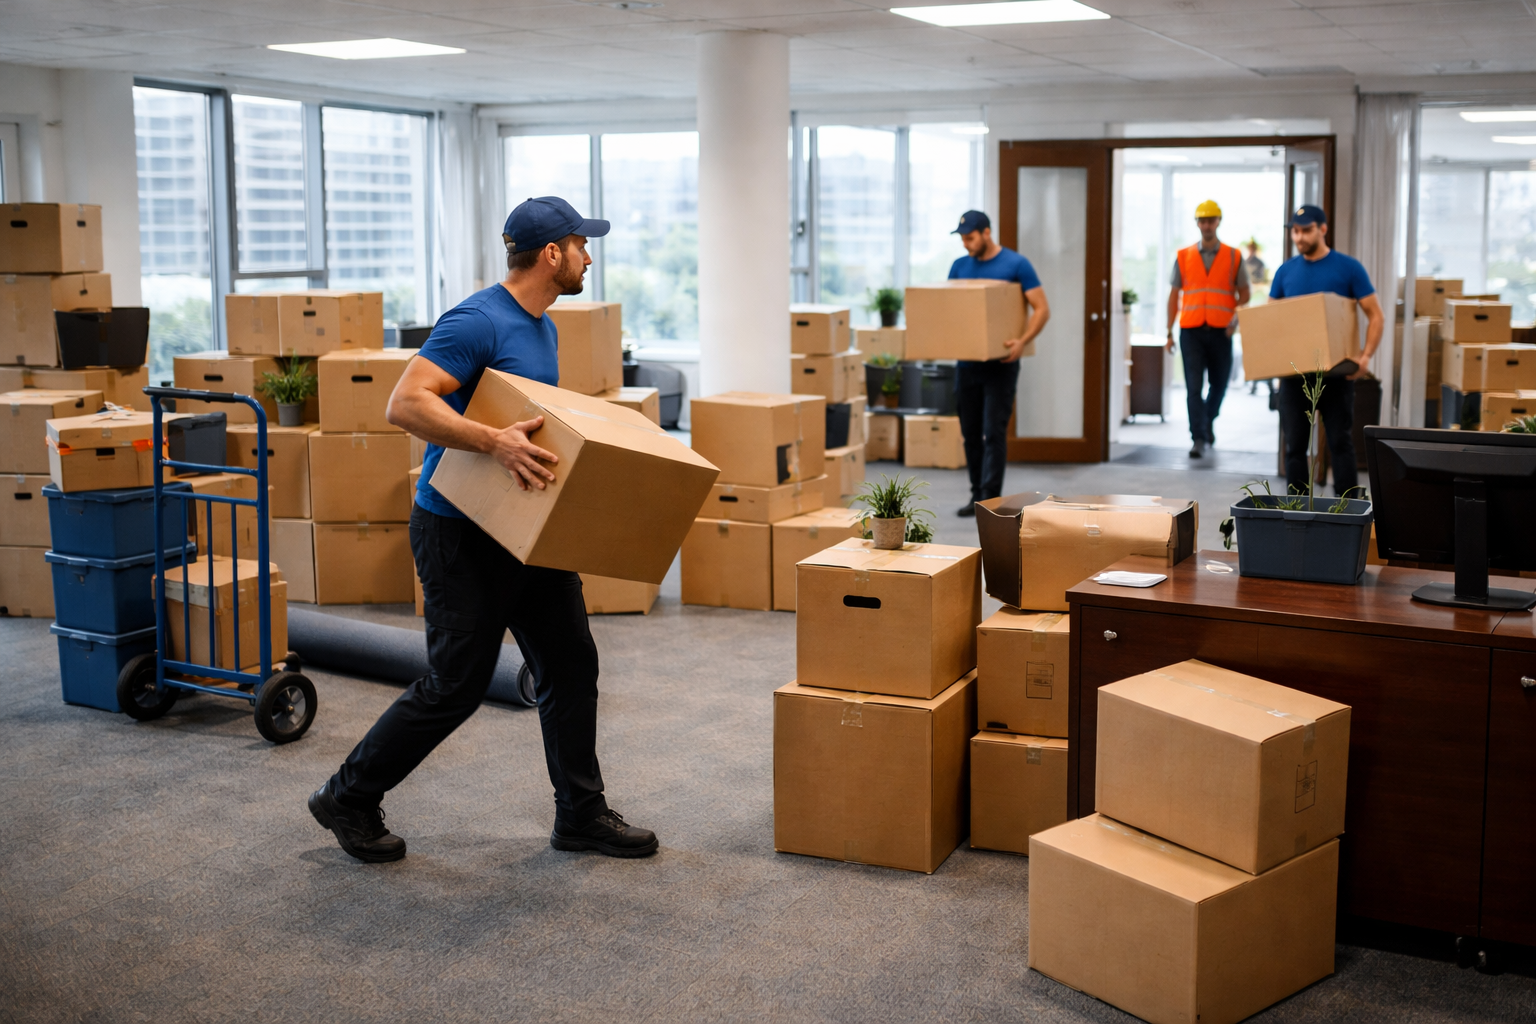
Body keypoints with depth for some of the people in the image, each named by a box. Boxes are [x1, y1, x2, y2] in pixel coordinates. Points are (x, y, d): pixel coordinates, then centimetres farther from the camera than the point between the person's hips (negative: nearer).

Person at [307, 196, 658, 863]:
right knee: (456, 684, -2)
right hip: (460, 532, -9)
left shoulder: (542, 326, 12)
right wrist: (494, 442, -40)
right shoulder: (477, 322, -19)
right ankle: (348, 799, 17)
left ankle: (581, 814, 19)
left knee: (570, 664, 8)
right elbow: (405, 404, -30)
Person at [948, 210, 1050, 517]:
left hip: (1000, 362, -5)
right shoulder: (960, 266, 9)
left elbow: (1042, 308, -9)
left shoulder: (1016, 264, -7)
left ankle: (990, 499, -8)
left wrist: (1023, 341, -23)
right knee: (970, 431, 10)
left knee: (994, 432, -9)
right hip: (966, 361, 6)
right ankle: (977, 495, 21)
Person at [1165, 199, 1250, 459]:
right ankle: (1198, 439, -7)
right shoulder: (1184, 257, 8)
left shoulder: (1233, 257, 6)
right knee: (1194, 387, -8)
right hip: (1191, 330, -1)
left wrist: (1236, 317, -12)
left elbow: (1244, 293, 8)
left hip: (1220, 331, 1)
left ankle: (1208, 421, 39)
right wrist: (1169, 332, 6)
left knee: (1219, 384, 11)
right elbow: (1174, 295, 10)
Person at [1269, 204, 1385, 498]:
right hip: (1294, 371, 3)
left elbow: (1376, 316, -2)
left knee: (1340, 441, -1)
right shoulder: (1286, 271, 8)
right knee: (1295, 444, 5)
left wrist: (1366, 356, -16)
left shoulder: (1348, 268, -2)